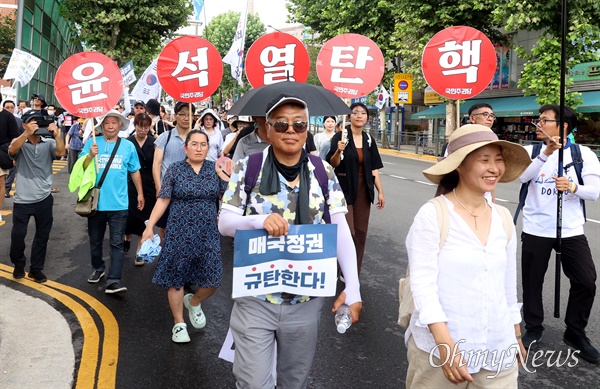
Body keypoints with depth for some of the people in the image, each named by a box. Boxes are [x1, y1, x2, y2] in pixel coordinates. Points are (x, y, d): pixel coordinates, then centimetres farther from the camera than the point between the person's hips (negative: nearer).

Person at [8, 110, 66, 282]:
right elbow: (12, 150, -23)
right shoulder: (20, 142, -1)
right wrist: (27, 133, -38)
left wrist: (57, 135, -37)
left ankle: (36, 269, 26)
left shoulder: (49, 143, 1)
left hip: (44, 199, 1)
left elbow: (60, 152, -18)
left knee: (42, 236, 10)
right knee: (18, 235, 2)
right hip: (22, 199, -1)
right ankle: (19, 264, 28)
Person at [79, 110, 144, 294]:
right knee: (95, 241, 17)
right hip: (95, 202, 1)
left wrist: (140, 193, 14)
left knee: (116, 243, -4)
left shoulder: (128, 146, 2)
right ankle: (98, 268, 38)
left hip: (118, 204, -1)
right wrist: (90, 156, -23)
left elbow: (135, 171, 12)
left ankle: (113, 281, -5)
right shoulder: (92, 143, 0)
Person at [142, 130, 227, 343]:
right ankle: (179, 324, 21)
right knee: (176, 277, 4)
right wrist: (149, 226, -9)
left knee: (213, 279, 1)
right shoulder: (175, 170, -1)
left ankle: (194, 302, 34)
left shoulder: (215, 169, 3)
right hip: (179, 232, -1)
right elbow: (163, 200, -2)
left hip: (208, 232, 2)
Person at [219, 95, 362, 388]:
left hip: (306, 300, 2)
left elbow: (341, 231, -2)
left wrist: (352, 288, -11)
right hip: (255, 298, -2)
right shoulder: (247, 168, -5)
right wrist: (259, 220, -27)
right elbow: (224, 223, -6)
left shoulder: (324, 172, 0)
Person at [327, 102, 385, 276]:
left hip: (363, 190, 5)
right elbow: (333, 164, -8)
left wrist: (380, 191, 8)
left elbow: (374, 168, 10)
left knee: (361, 232, 7)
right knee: (348, 232, -6)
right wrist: (338, 151, -27)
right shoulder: (340, 137, -6)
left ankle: (355, 274, 20)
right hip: (344, 190, -4)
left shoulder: (369, 140, 7)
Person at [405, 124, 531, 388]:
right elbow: (422, 283, -17)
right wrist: (445, 344, -24)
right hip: (439, 347, -4)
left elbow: (509, 282, 12)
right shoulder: (432, 215, -14)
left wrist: (516, 336, 19)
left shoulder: (503, 218, 3)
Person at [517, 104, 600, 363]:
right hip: (535, 229, 0)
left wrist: (573, 187, -30)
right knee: (532, 281, 9)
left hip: (571, 230, 0)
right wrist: (546, 153, -30)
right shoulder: (530, 151, 0)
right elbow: (523, 176, -19)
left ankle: (576, 333, 21)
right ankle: (534, 328, 29)